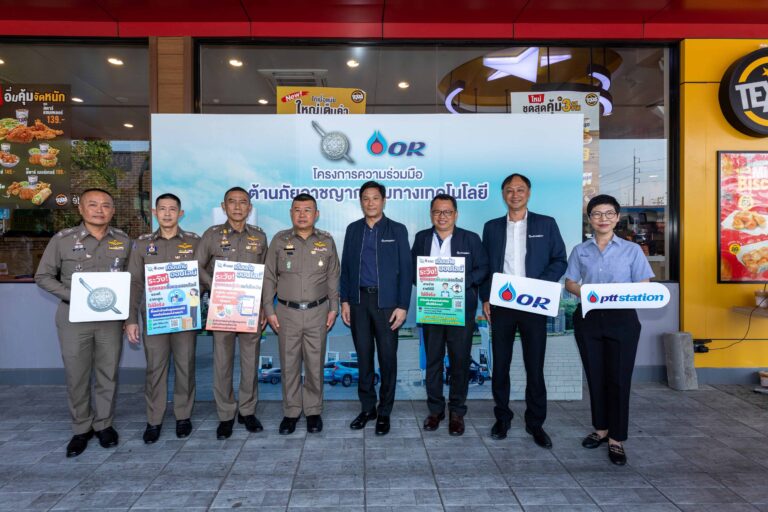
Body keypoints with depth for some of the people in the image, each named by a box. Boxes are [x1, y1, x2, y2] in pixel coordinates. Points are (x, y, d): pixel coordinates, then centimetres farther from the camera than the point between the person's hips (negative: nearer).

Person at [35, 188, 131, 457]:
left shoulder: (123, 241, 2)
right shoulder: (62, 239, -4)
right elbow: (43, 276, 1)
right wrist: (73, 296, -13)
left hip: (111, 317, 1)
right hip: (73, 318, -1)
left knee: (107, 374, 10)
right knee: (76, 376, 7)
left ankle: (104, 424, 28)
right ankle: (81, 428, 25)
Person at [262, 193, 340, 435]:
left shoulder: (327, 241, 4)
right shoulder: (280, 240, 2)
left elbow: (333, 278, 8)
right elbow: (269, 277, 4)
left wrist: (333, 307, 5)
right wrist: (269, 310, 0)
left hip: (317, 312, 0)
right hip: (287, 312, 0)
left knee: (315, 364, 7)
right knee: (289, 364, 7)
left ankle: (313, 411, 22)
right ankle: (291, 412, 21)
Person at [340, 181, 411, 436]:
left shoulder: (397, 230, 1)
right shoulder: (353, 229, 10)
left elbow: (405, 270, -3)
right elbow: (345, 267, 10)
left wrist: (402, 306, -9)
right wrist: (344, 301, 4)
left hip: (386, 301, -2)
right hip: (359, 300, 3)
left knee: (387, 357, 4)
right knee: (364, 356, 10)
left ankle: (384, 412, 18)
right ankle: (367, 407, 24)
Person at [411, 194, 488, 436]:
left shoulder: (471, 239, 4)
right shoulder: (421, 238, 9)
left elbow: (483, 269, 0)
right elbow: (412, 268, 9)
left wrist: (461, 282, -15)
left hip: (461, 310, -1)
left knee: (460, 361, 4)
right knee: (432, 360, 9)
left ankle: (457, 412, 19)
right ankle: (435, 409, 23)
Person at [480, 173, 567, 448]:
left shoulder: (546, 224, 6)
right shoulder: (492, 227, 10)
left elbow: (559, 260, 2)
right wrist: (485, 299, 0)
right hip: (500, 304, 2)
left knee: (535, 366, 4)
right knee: (500, 365, 8)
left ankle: (535, 423, 18)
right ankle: (502, 418, 22)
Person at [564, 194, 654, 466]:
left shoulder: (631, 250, 3)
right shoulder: (580, 251, 8)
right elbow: (570, 283, 9)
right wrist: (586, 293, -12)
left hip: (622, 319, -2)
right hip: (588, 318, 2)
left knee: (619, 378, -1)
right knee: (595, 376, 11)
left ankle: (617, 439, 10)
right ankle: (600, 429, 27)